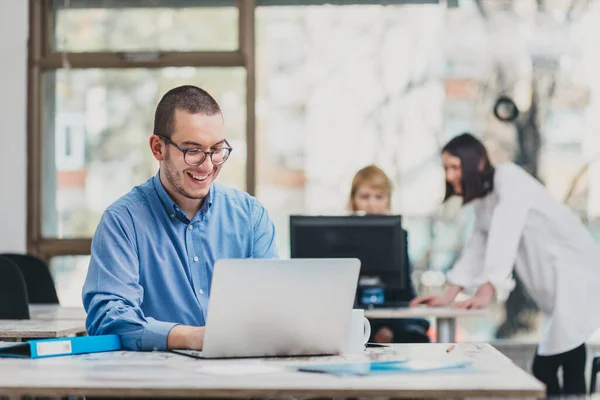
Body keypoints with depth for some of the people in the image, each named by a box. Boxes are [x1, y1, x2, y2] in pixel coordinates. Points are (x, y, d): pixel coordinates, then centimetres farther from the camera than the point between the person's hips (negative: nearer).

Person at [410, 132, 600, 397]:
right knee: (544, 370, 5)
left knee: (572, 375, -12)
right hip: (555, 287, 9)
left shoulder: (508, 178, -11)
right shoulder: (483, 201, 18)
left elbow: (505, 236, -22)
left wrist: (486, 291, -28)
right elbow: (477, 249, 17)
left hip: (575, 276, -9)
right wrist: (449, 296, 7)